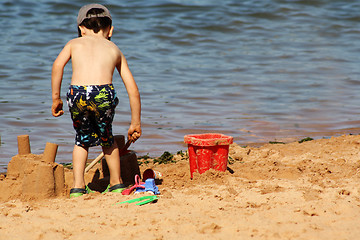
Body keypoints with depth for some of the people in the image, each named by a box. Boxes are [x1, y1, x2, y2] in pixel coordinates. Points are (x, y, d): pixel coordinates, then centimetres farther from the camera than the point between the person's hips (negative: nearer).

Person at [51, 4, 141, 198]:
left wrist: (56, 98, 6)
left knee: (82, 139, 25)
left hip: (77, 94, 0)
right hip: (103, 94, 0)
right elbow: (133, 90, 27)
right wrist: (135, 124, 33)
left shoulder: (74, 43, 26)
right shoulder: (114, 49, 29)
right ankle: (116, 183, 36)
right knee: (106, 138, 28)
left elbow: (58, 64, 3)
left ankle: (78, 186, 18)